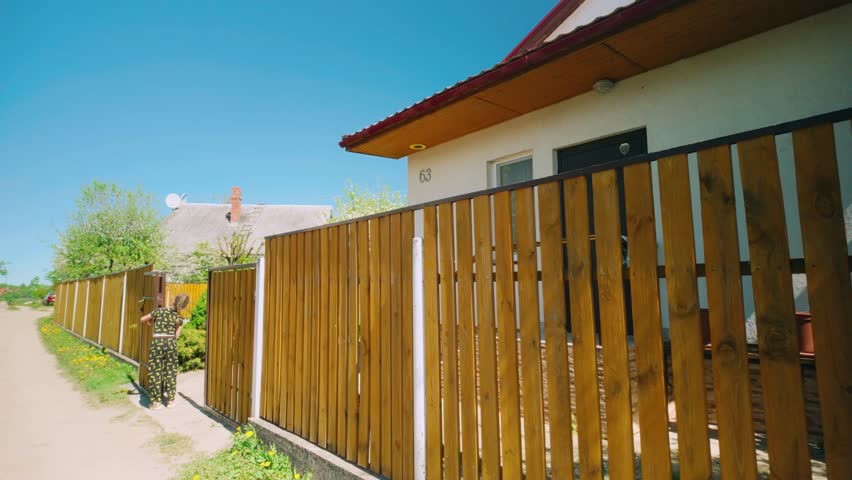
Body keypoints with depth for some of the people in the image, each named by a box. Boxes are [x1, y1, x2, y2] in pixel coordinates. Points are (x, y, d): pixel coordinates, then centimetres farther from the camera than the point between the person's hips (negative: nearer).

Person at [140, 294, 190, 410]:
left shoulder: (159, 311, -1)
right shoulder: (179, 317, 4)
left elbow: (143, 319, 13)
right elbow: (176, 335, 8)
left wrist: (150, 321, 34)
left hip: (157, 343, -1)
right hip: (171, 343, 1)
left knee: (155, 372, 8)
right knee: (170, 371, 12)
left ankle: (157, 402, 13)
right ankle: (171, 400, 17)